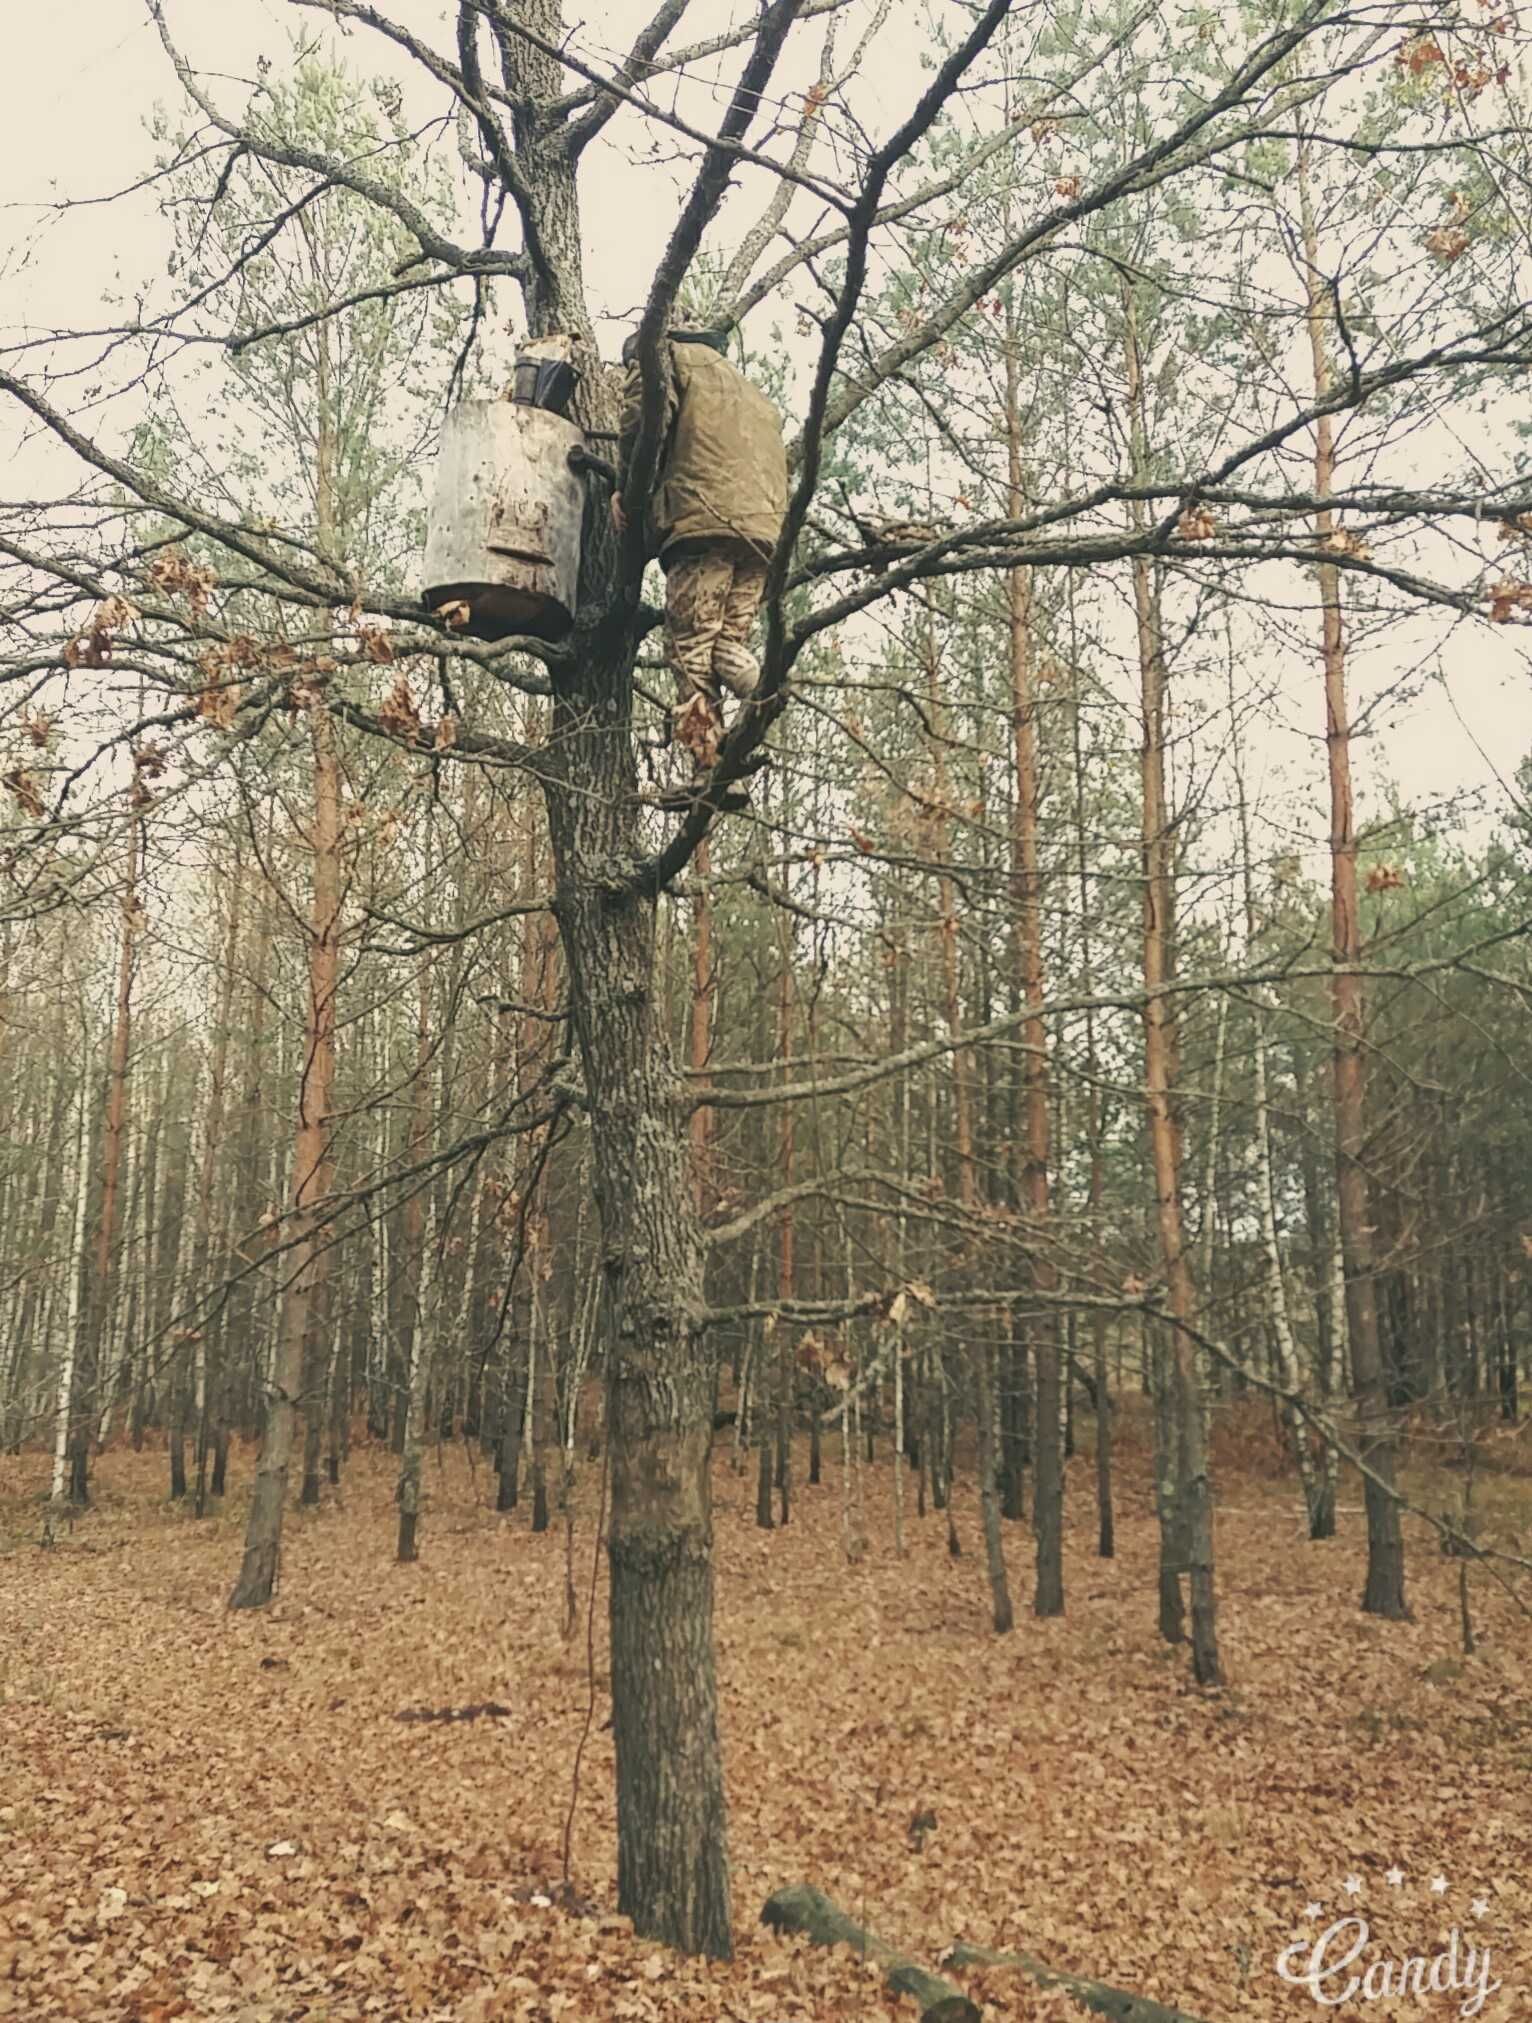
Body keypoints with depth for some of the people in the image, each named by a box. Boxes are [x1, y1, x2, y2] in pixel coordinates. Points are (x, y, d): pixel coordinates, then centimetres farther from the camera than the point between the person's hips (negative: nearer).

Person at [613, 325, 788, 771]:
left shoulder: (670, 355, 16)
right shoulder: (749, 391, 39)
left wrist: (626, 488, 4)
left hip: (706, 519, -7)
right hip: (765, 528, 7)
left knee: (690, 649, -8)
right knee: (728, 643, 7)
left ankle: (712, 767, -18)